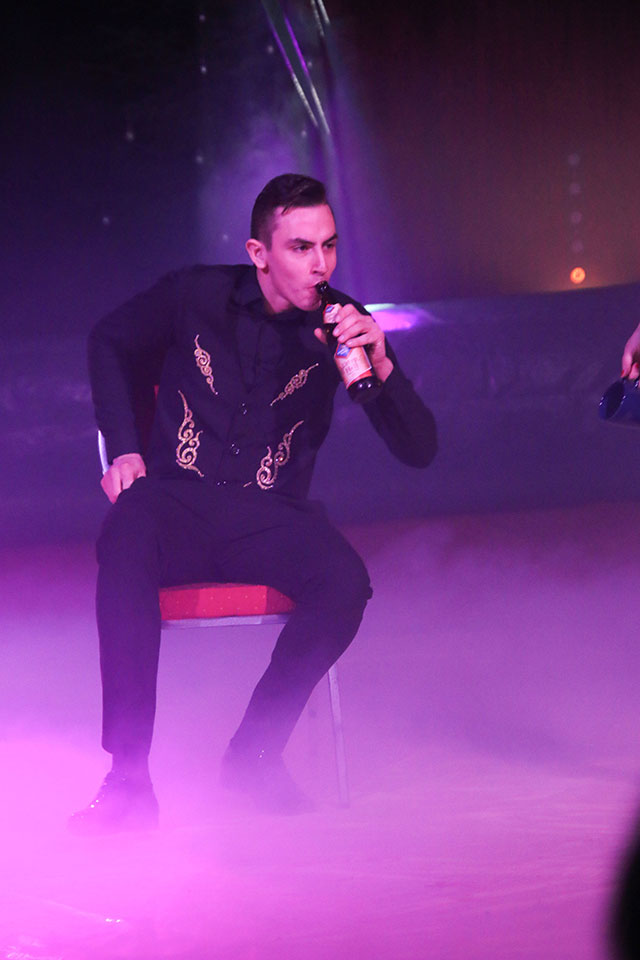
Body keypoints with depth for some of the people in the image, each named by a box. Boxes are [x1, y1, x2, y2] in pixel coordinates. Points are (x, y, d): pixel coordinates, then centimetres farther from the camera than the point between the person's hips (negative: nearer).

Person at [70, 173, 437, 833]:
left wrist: (382, 368, -23)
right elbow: (110, 343, 19)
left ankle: (254, 753, -13)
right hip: (176, 503, -1)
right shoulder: (196, 296, -2)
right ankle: (128, 780, -37)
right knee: (125, 548, -36)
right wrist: (123, 449, 7)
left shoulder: (342, 326, -1)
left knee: (345, 583, -31)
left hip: (267, 518, 1)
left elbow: (418, 450, -5)